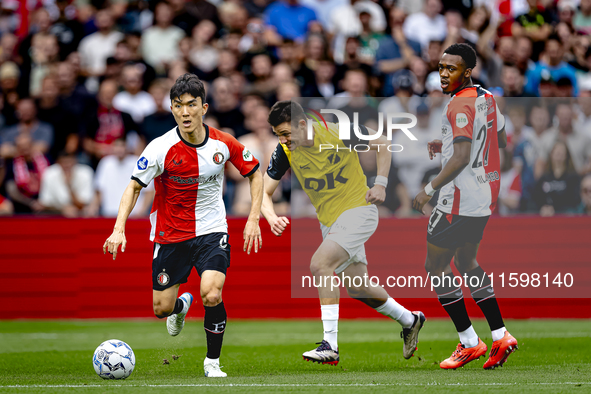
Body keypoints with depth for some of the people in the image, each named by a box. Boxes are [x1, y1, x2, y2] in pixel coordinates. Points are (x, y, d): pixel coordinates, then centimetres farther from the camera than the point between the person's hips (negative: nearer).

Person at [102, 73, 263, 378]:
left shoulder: (223, 144, -10)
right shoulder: (160, 148, -16)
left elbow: (255, 173, 6)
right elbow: (134, 187, -10)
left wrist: (253, 219, -2)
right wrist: (119, 229, -24)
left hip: (211, 230, 0)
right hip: (170, 234, 0)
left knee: (211, 295, -22)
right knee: (162, 308, 4)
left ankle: (212, 362, 1)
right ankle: (182, 305, 44)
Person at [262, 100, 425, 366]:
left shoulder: (340, 132, -19)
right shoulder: (284, 151, -9)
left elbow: (382, 144, -2)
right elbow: (264, 192, -4)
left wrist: (380, 184, -11)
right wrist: (272, 218, -24)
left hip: (358, 210, -6)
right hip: (328, 221, 6)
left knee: (320, 264, -24)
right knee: (357, 286, 12)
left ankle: (330, 346, -23)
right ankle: (409, 320, 38)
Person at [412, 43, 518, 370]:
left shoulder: (460, 105, -18)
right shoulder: (487, 99, 10)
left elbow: (461, 158, -26)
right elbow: (501, 141, 23)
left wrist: (429, 189, -21)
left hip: (459, 201, -10)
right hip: (485, 197, 10)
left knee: (434, 268, 2)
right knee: (466, 262, 22)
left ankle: (469, 343, 2)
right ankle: (500, 337, 16)